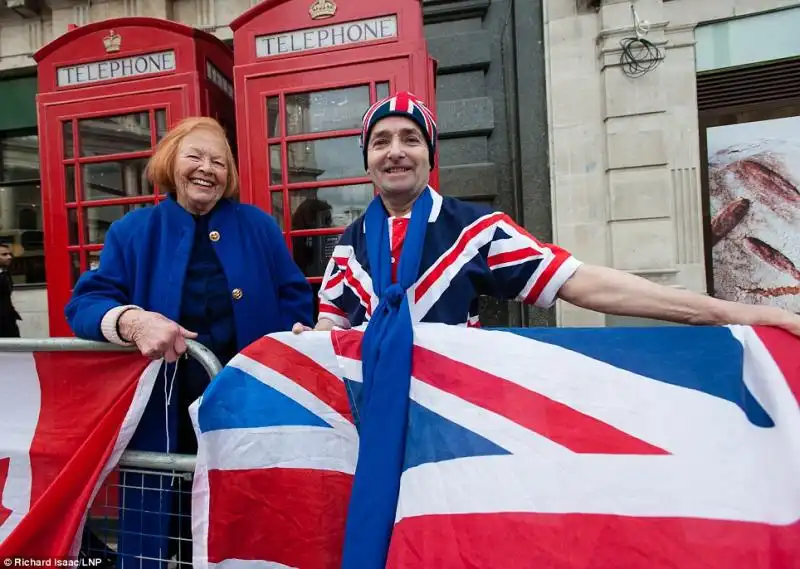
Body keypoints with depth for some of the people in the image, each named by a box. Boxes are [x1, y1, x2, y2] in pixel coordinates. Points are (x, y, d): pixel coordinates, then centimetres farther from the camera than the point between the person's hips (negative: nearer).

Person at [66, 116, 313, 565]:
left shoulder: (259, 226, 5)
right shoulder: (133, 231, 4)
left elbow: (295, 299, 5)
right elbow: (86, 303, -3)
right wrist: (132, 320, -25)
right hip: (168, 414, 0)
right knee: (178, 520, 12)